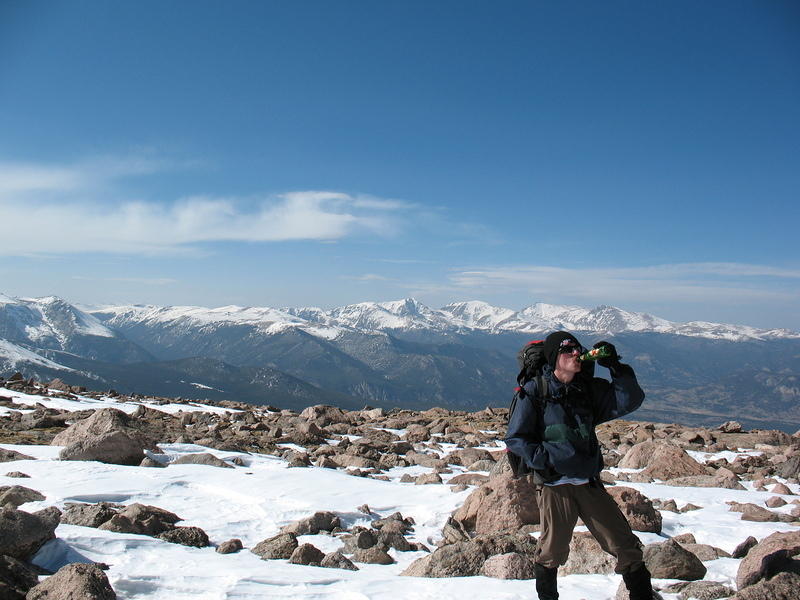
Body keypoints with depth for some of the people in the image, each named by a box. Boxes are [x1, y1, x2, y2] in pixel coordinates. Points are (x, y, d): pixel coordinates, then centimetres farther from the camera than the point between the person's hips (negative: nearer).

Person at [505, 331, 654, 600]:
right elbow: (515, 438, -4)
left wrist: (616, 368, -12)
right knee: (552, 552, 11)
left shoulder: (590, 389, 6)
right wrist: (542, 460, -15)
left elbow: (629, 401, -2)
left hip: (590, 483, 4)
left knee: (626, 545, 5)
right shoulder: (534, 392, -7)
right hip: (554, 485, -3)